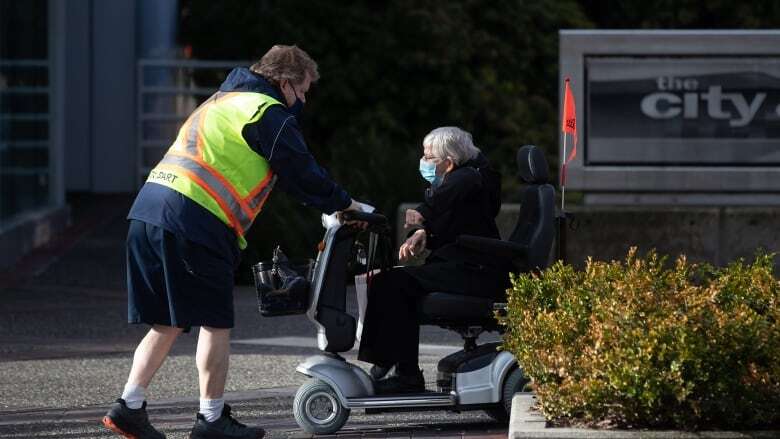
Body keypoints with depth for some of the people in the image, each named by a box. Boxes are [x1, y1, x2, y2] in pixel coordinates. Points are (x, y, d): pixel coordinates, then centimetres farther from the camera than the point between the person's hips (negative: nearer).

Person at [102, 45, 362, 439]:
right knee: (215, 321, 2)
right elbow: (301, 174, 0)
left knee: (168, 323, 14)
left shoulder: (224, 100, 29)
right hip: (194, 220, -9)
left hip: (148, 212, 9)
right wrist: (343, 203, 16)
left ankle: (129, 407, 6)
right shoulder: (268, 112, -2)